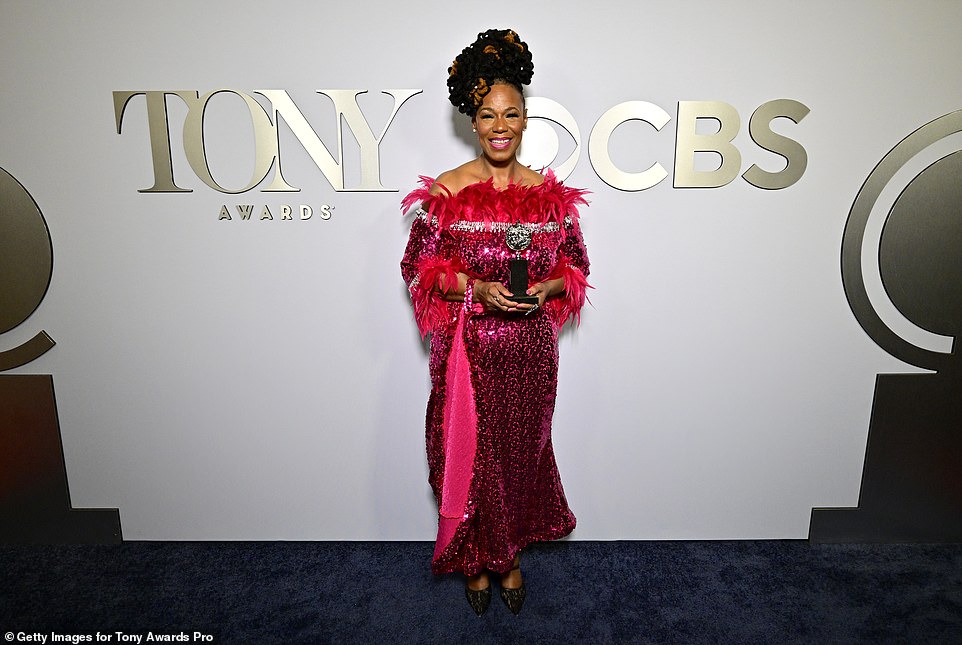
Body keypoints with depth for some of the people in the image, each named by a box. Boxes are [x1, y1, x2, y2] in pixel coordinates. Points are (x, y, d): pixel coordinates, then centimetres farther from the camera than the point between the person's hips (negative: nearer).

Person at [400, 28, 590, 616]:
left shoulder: (552, 194, 1)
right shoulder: (445, 192, -5)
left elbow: (576, 266, 8)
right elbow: (420, 267, -2)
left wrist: (545, 289, -13)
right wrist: (476, 289, -18)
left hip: (531, 350, 2)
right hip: (468, 349, -1)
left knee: (522, 451, 14)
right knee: (470, 453, 9)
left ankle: (511, 556, 38)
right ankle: (477, 558, 34)